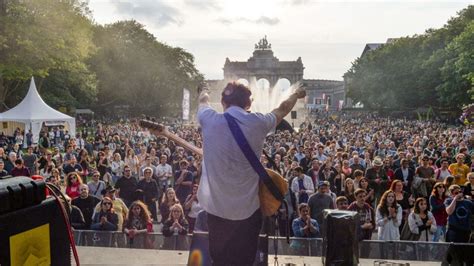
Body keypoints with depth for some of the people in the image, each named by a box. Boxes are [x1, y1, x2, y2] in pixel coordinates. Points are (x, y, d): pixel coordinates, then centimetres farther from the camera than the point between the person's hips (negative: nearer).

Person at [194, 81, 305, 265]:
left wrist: (204, 97, 41)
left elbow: (203, 103, 17)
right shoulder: (257, 123, -9)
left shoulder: (210, 120, -9)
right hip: (248, 209, 0)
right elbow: (282, 109, 13)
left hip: (217, 208, 1)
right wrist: (297, 94, 34)